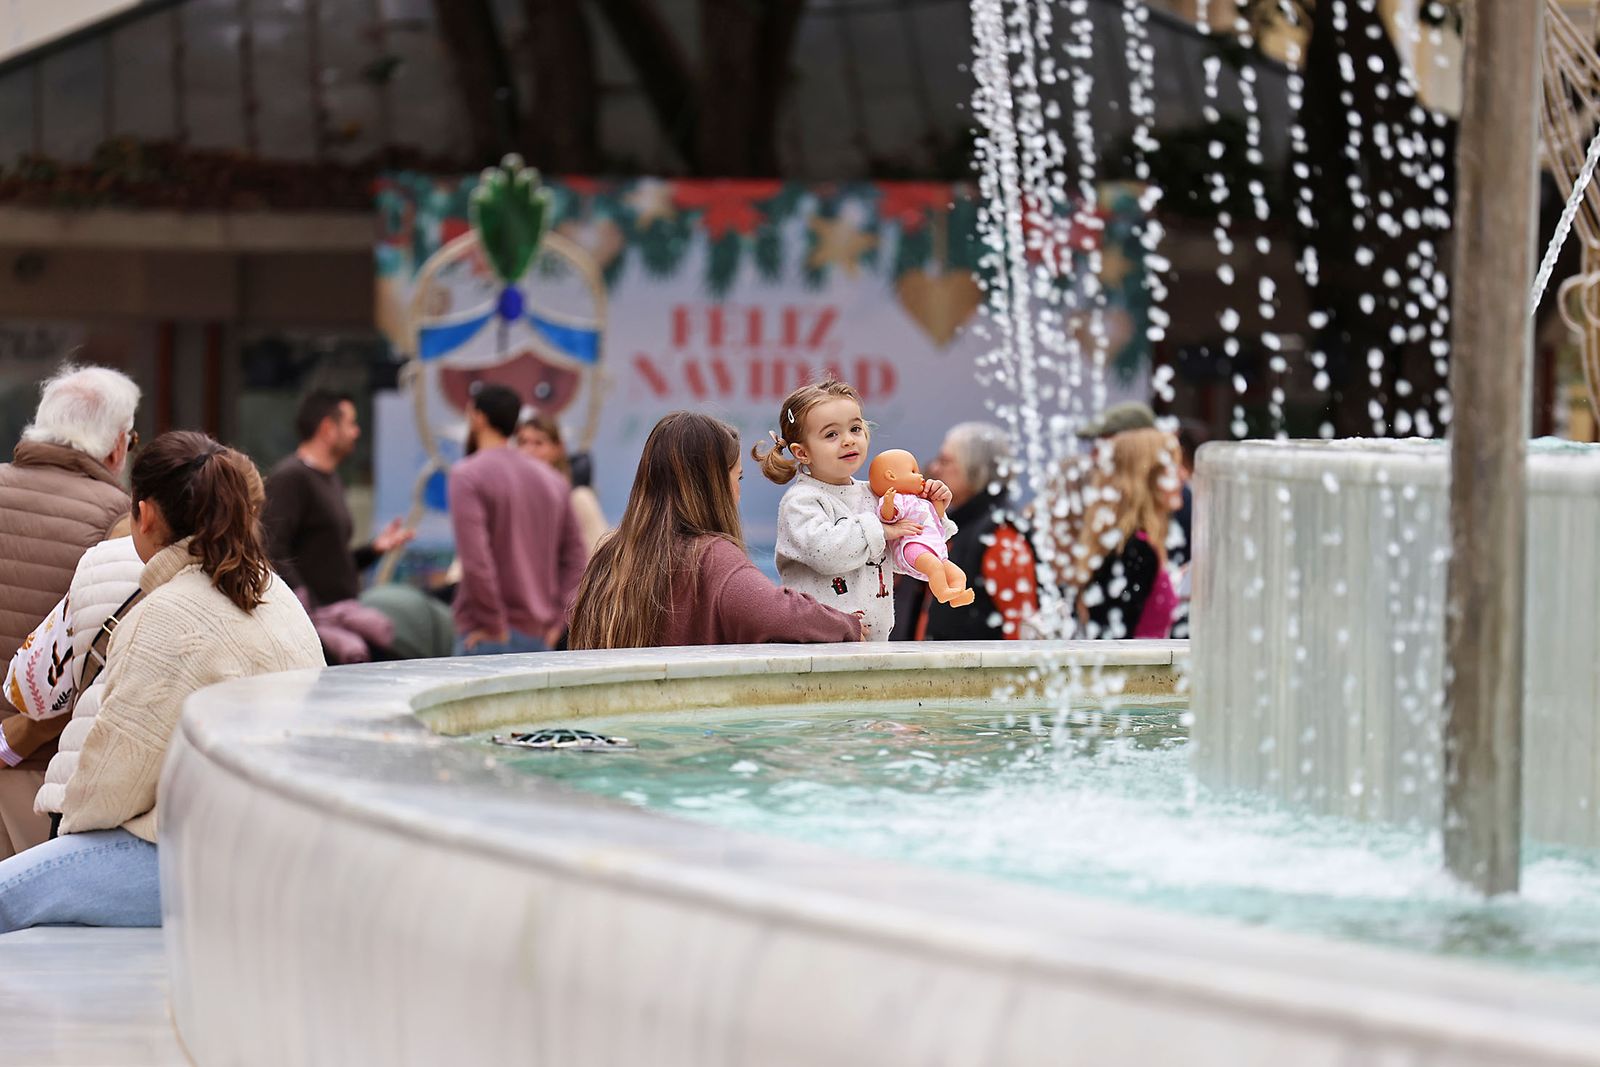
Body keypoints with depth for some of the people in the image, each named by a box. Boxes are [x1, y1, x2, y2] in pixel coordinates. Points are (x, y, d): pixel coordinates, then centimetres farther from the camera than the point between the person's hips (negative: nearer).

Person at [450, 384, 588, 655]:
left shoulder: (467, 475, -7)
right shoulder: (550, 478, 15)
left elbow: (474, 559, -17)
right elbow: (575, 555, 15)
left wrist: (493, 625, -12)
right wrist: (556, 619, 11)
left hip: (487, 638, -7)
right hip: (538, 637, 7)